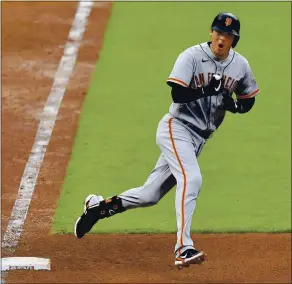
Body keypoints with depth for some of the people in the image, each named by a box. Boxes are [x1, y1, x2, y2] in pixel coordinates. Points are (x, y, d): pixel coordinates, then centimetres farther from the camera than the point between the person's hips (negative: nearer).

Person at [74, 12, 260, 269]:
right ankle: (184, 249, -33)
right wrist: (207, 89, -32)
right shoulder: (192, 56, -13)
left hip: (199, 138, 6)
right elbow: (178, 95, -20)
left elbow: (248, 100, 14)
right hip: (177, 128, -6)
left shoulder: (241, 65, 3)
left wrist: (233, 104, -8)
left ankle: (99, 206, 29)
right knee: (191, 179, -30)